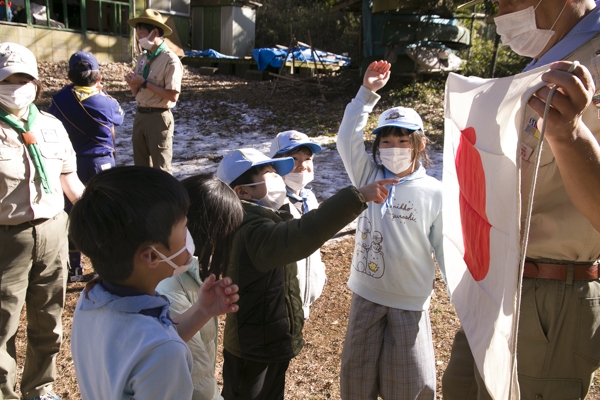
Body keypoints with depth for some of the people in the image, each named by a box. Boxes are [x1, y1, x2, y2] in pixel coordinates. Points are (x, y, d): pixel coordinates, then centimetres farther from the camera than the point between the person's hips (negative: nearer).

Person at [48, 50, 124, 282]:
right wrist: (101, 92, 14)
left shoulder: (60, 99, -7)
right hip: (100, 163, -3)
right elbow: (118, 118, 6)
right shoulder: (105, 103, -14)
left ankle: (72, 269, 22)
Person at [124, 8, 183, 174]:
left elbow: (173, 96, -20)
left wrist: (145, 83, -18)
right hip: (140, 115, 7)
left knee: (161, 168, 3)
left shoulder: (170, 60, -13)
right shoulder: (143, 58, 8)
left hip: (159, 118, -7)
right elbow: (137, 93, 13)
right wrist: (133, 84, -9)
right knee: (141, 166, 16)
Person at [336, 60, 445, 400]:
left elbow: (446, 247, -5)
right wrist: (367, 93, -20)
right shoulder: (369, 177, -1)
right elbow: (348, 138, -13)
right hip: (366, 296, 3)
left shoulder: (434, 193, -9)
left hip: (410, 302, -2)